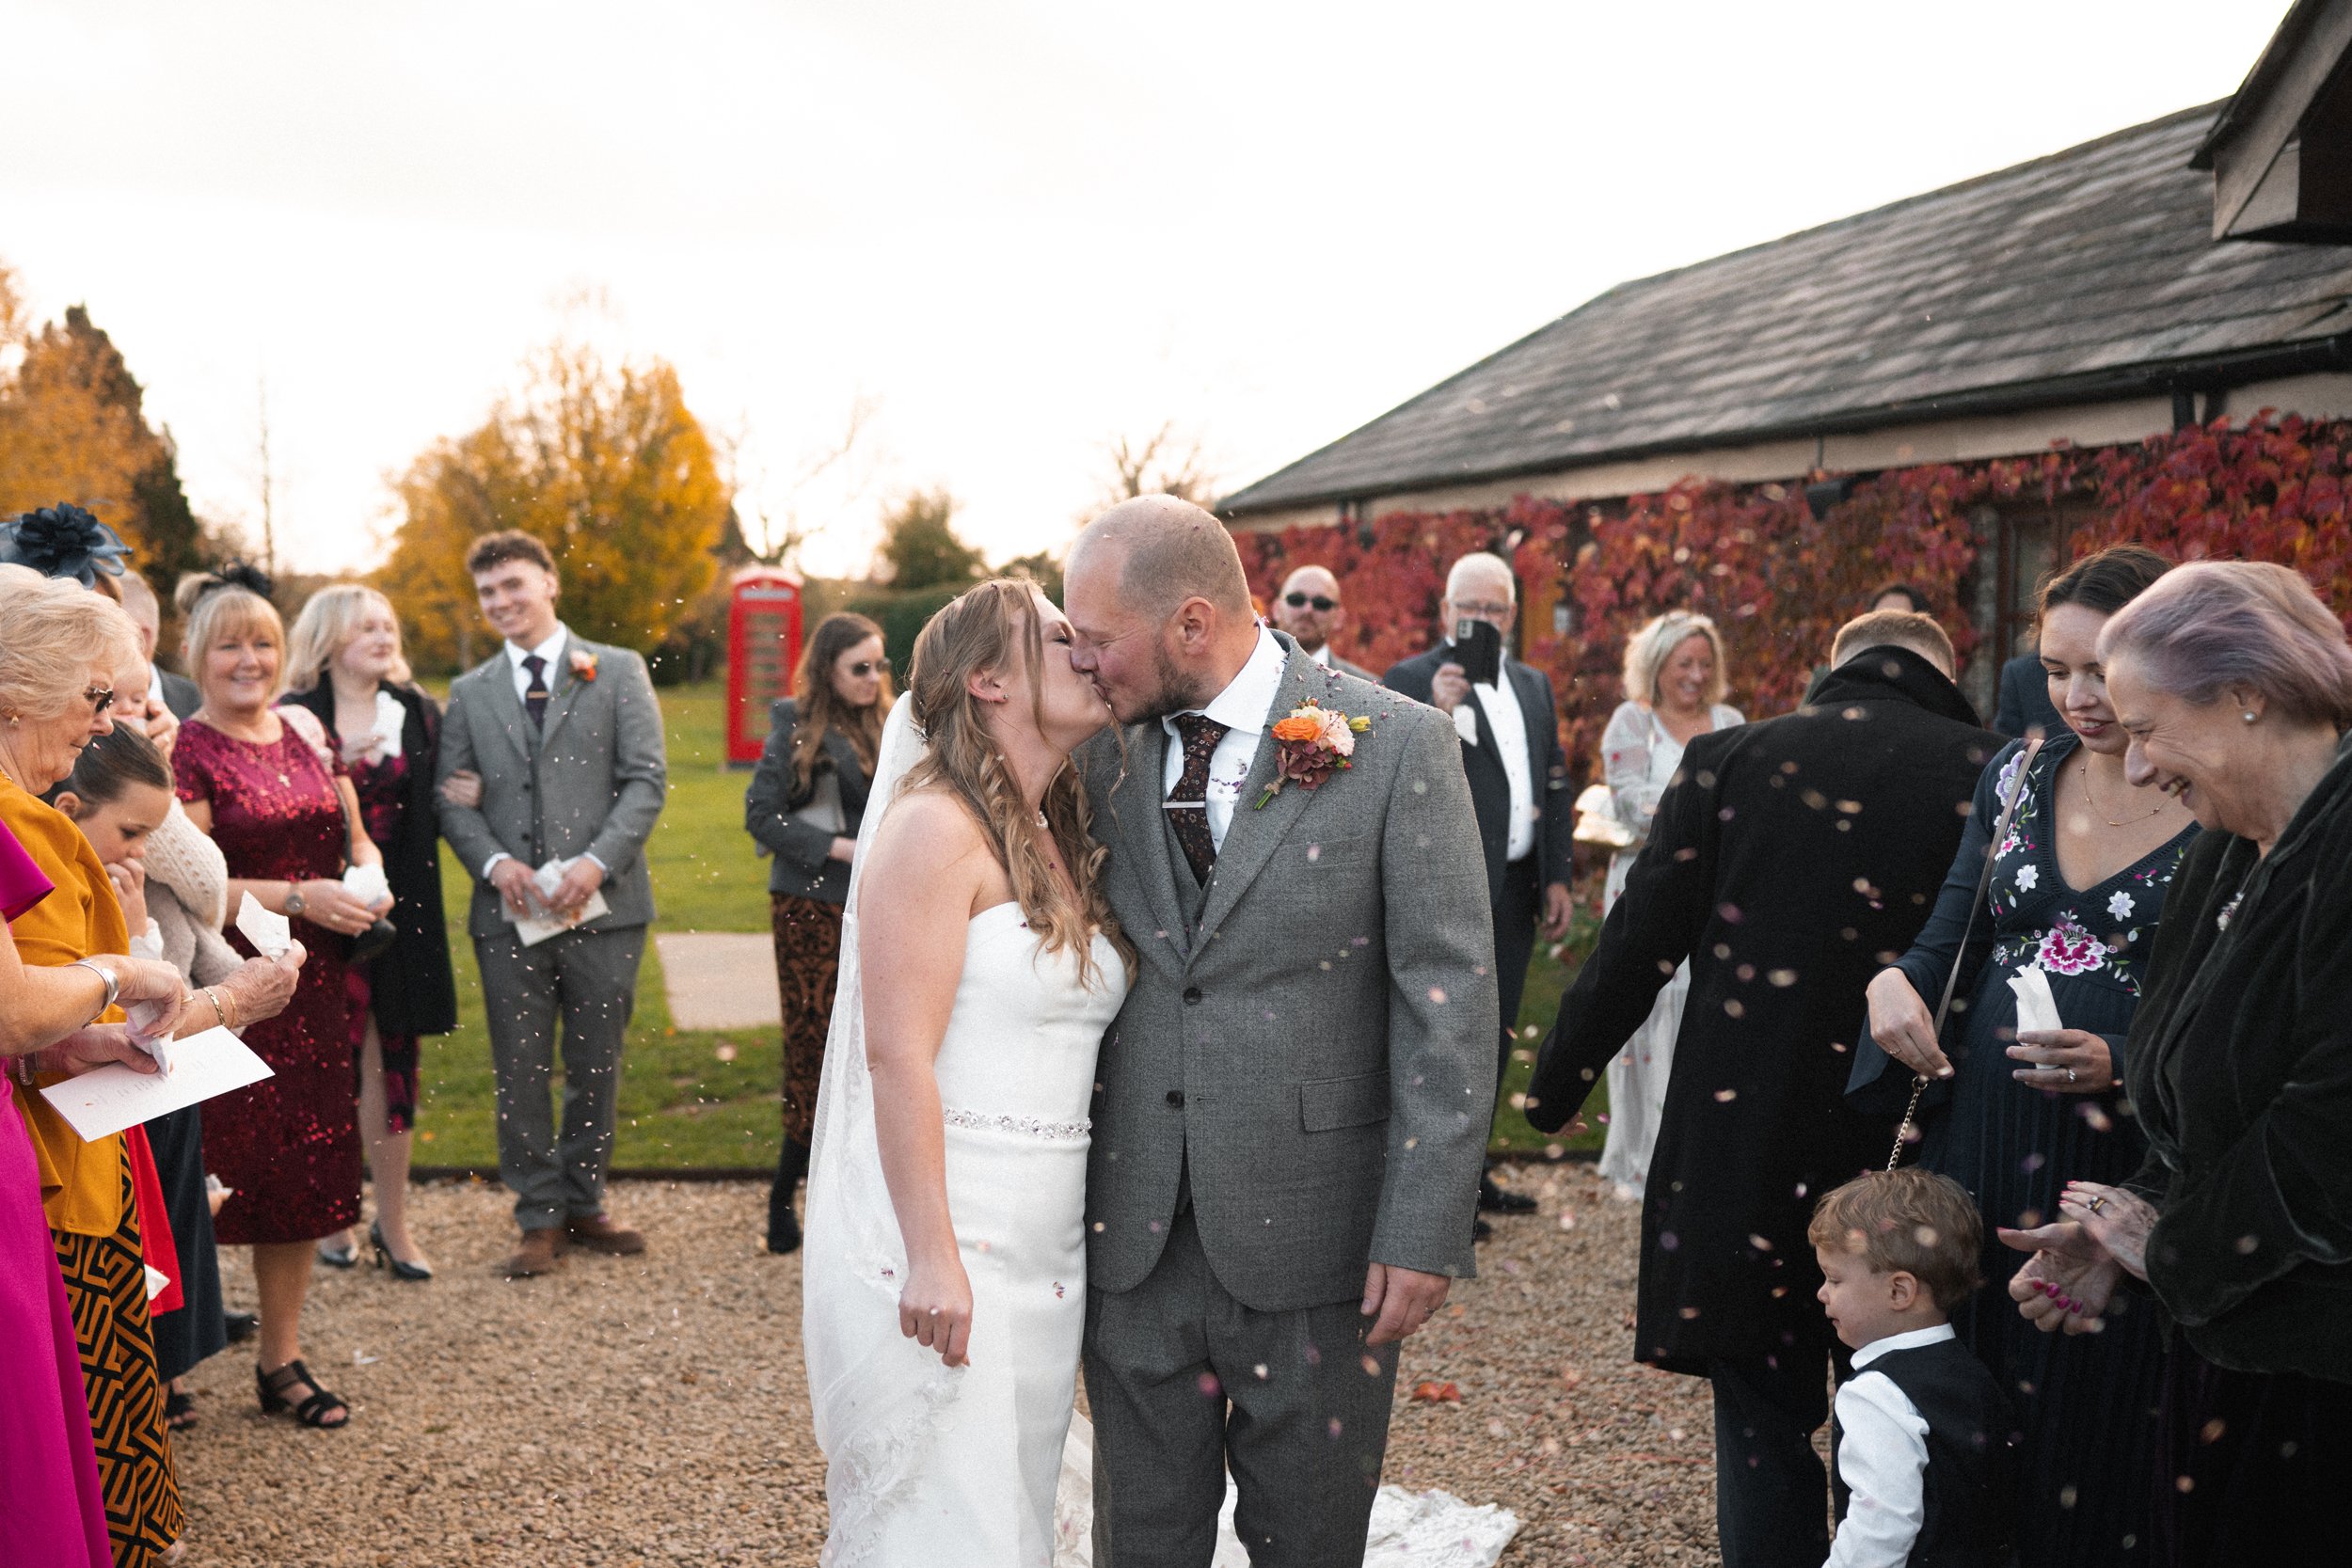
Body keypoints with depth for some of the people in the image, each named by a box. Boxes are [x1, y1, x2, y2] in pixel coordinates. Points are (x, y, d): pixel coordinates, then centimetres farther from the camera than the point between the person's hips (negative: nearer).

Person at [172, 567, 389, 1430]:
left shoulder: (307, 735, 12)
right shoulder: (186, 751, -6)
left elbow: (357, 837, 21)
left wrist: (370, 879, 0)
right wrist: (300, 898, -18)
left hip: (312, 987, 6)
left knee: (303, 1172, 9)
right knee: (222, 1168, -6)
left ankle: (282, 1361, 21)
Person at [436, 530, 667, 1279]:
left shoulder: (617, 673, 5)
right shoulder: (470, 693, 13)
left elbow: (646, 780, -2)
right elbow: (452, 796, 8)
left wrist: (597, 861, -14)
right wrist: (495, 863, -10)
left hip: (603, 906, -1)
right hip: (509, 909, 2)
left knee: (596, 1065, 7)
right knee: (520, 1071, 4)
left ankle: (583, 1205, 22)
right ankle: (540, 1218, 15)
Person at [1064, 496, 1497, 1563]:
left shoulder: (1397, 747, -9)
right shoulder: (1107, 753, 4)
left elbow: (1449, 1003, -10)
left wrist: (1424, 1231, -13)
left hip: (1310, 1233, -4)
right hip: (1136, 1233, 4)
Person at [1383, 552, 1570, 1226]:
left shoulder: (1534, 685, 14)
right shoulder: (1410, 682, -7)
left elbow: (1556, 784, 17)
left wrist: (1558, 877, 11)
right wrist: (1436, 714, -32)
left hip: (1516, 889, 7)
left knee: (1493, 1039, 15)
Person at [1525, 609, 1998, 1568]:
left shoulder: (1729, 761, -4)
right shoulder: (1989, 778, -5)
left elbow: (1636, 948, -2)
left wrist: (1557, 1084, 10)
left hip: (1743, 1154, 0)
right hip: (1913, 1159, 1)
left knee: (1765, 1423, 12)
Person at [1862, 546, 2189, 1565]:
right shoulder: (2019, 775, 7)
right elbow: (1949, 936, 9)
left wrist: (2120, 1067, -21)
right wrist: (1896, 982, -12)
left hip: (2123, 1173, -4)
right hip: (1979, 1145, 4)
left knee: (2093, 1431, 6)